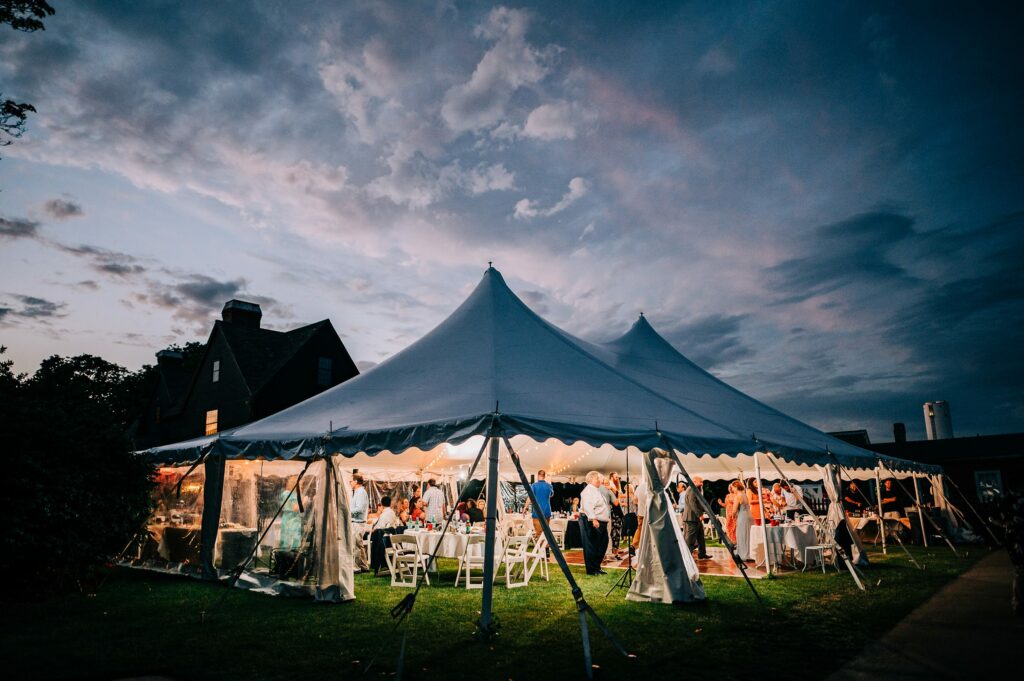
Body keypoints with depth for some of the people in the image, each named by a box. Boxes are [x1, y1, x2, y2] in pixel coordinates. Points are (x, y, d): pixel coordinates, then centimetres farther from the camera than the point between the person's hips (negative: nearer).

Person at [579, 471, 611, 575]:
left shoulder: (597, 490, 19)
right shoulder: (588, 491, -14)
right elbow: (587, 507, -25)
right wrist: (593, 519, -31)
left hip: (600, 522, 11)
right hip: (591, 522, -10)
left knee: (602, 545, 14)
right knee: (591, 546, -3)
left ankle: (597, 566, 24)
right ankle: (591, 569, 4)